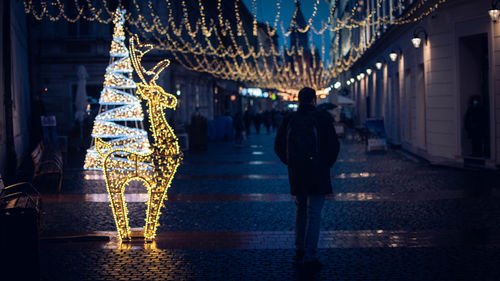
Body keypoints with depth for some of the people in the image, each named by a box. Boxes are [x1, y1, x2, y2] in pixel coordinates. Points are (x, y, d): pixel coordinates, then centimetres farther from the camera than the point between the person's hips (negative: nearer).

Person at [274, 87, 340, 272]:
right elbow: (334, 145, -8)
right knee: (314, 213, -2)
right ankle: (309, 257, -4)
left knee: (300, 209, 19)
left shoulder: (289, 120, 5)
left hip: (296, 173, 4)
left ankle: (299, 250, 23)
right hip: (317, 173, -4)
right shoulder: (322, 118, -5)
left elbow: (278, 146, 7)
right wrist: (327, 164, 6)